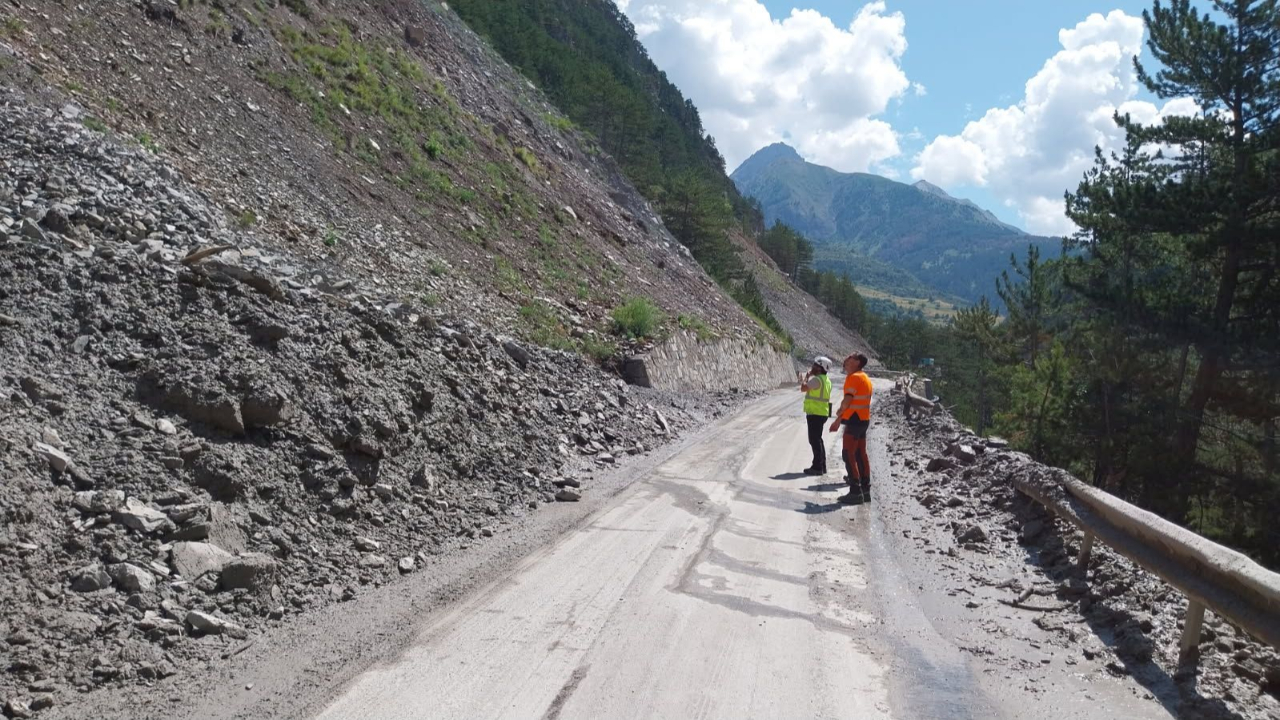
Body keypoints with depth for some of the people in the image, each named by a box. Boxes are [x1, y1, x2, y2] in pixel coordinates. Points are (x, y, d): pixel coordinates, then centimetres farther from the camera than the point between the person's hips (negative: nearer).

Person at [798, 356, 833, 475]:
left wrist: (807, 376, -8)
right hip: (822, 413, 10)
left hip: (815, 414, -10)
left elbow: (803, 388, -21)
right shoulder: (826, 380, 15)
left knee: (814, 440, -6)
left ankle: (817, 467, -5)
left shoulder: (816, 379, -17)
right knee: (817, 439, 17)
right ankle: (822, 466, 21)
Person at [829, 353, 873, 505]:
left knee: (848, 454, -9)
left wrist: (838, 419, -17)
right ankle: (865, 490, 17)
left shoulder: (854, 377, -15)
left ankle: (855, 492, -11)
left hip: (854, 420, -10)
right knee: (861, 454, 13)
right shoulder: (865, 378, 16)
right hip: (864, 419, 10)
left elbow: (847, 401, -20)